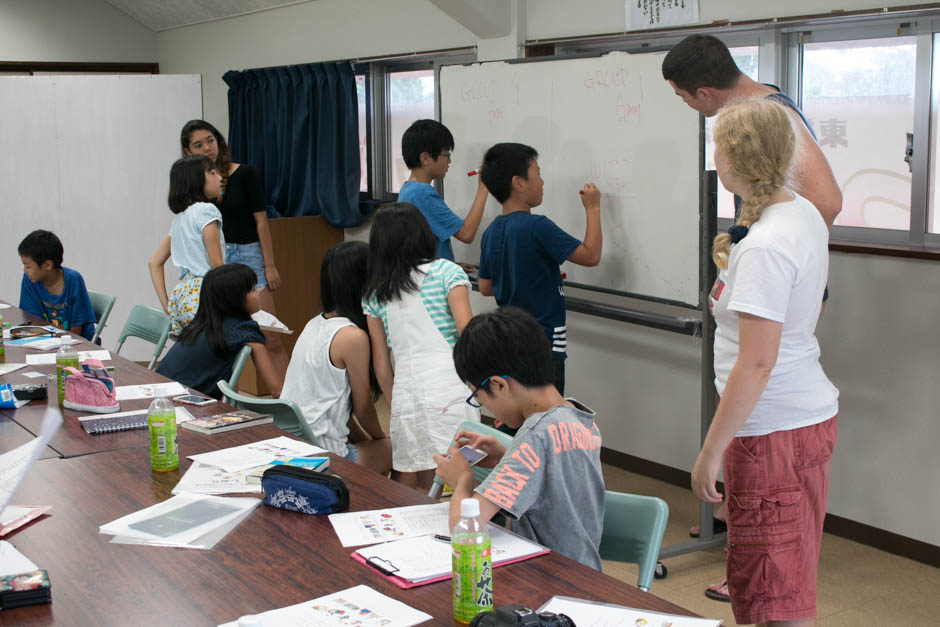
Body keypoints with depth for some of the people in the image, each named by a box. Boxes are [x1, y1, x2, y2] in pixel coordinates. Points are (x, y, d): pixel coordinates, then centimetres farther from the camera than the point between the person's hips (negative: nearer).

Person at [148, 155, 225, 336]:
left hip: (181, 293, 9)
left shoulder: (180, 216, 17)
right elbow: (217, 263, -12)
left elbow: (154, 262, 19)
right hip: (203, 294, -9)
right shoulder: (206, 210, -7)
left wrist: (167, 306, 16)